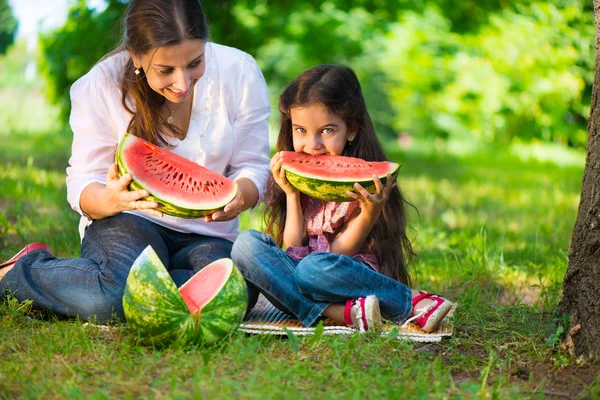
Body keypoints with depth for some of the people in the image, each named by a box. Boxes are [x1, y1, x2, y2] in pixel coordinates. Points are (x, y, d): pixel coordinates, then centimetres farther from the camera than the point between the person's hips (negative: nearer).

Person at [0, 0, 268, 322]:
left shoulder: (239, 72, -10)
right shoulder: (101, 85, -13)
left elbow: (252, 166, -2)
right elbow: (82, 182, -8)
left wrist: (240, 196, -28)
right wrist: (110, 200, -35)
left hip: (208, 233, 2)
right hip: (129, 221, -2)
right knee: (110, 297, -36)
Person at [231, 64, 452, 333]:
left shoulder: (367, 181, -4)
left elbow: (341, 252, -8)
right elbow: (292, 249, 2)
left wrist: (370, 214, -24)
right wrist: (292, 194, -7)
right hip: (297, 277, 5)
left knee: (315, 267, -37)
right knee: (247, 244, -21)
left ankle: (412, 303, -22)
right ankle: (340, 313, -29)